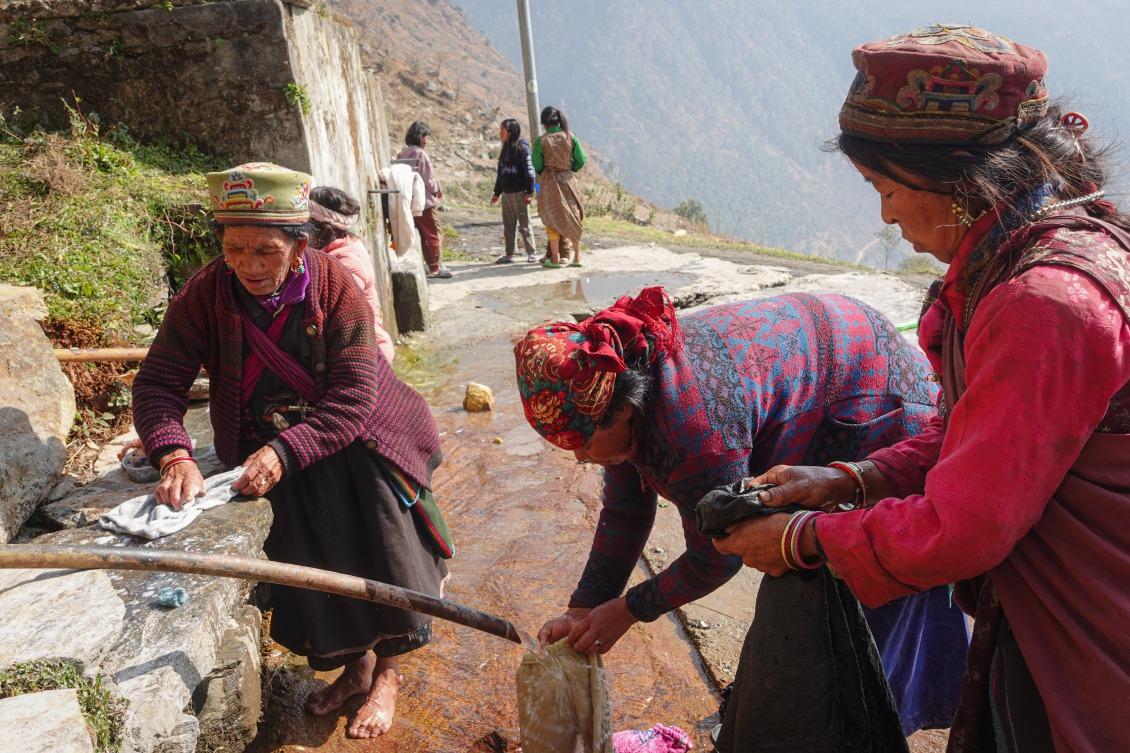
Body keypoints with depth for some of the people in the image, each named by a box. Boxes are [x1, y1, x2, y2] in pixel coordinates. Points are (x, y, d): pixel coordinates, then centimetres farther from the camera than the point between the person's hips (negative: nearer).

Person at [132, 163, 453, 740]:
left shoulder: (334, 287, -20)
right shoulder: (204, 294, -14)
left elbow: (353, 400, -24)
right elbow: (159, 381, -14)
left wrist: (285, 452, -36)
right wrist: (174, 455, -32)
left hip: (351, 439, -2)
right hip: (272, 452, 2)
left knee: (381, 551, -9)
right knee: (310, 562, -1)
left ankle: (387, 672, 18)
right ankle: (355, 664, 28)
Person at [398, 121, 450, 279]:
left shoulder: (402, 154, 8)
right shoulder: (420, 154, -15)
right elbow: (429, 179, -15)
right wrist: (438, 189, 4)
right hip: (425, 200, -8)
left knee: (424, 235, 13)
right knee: (434, 233, 0)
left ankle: (431, 266, 17)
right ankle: (436, 267, 2)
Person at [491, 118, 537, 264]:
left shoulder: (522, 147, -8)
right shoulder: (505, 148, 15)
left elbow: (529, 170, -13)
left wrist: (529, 192, -18)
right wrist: (497, 192, 20)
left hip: (519, 192, -7)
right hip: (506, 192, 7)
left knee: (524, 224, -2)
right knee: (508, 226, 9)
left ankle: (531, 253, 7)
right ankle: (509, 254, 15)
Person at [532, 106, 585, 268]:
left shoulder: (541, 141, -10)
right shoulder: (570, 136, -5)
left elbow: (537, 165, -4)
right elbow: (580, 160, -2)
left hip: (549, 182, -2)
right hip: (568, 180, 2)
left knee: (552, 220, 7)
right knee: (573, 219, 14)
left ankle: (555, 259, 8)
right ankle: (577, 257, 17)